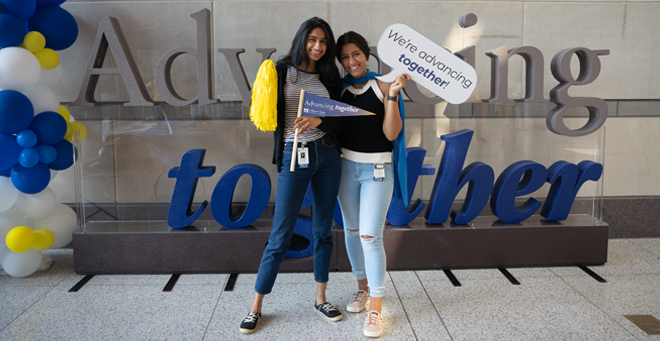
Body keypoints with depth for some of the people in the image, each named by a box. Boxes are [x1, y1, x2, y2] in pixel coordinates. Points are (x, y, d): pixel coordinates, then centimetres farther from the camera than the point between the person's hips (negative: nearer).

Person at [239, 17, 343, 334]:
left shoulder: (329, 77, 9)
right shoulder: (282, 70, -1)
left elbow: (338, 120, 3)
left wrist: (318, 120, -16)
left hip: (327, 156, 4)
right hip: (294, 157, -4)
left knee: (323, 230, 10)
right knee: (280, 236, -2)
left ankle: (321, 298, 25)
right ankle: (256, 307, 12)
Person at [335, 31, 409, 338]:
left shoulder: (382, 87, -5)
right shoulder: (340, 89, 5)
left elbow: (391, 133, -11)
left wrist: (392, 96, -21)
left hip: (377, 169, -4)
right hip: (346, 166, 4)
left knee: (370, 236, -8)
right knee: (351, 230, 12)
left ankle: (375, 309, 3)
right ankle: (363, 289, 32)